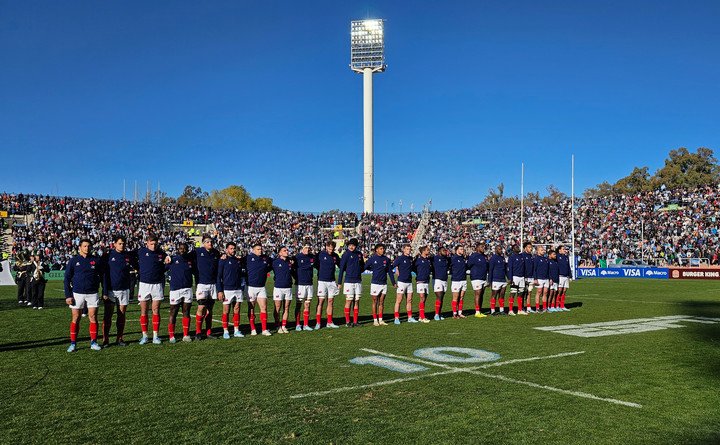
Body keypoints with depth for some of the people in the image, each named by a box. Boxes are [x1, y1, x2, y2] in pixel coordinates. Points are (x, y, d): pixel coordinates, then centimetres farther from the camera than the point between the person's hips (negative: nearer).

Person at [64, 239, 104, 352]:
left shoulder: (96, 260, 5)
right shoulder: (73, 261, 2)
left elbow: (102, 276, 11)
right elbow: (67, 278, 2)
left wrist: (105, 292, 7)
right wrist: (68, 295, -5)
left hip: (92, 293, 1)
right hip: (77, 293, -1)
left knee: (93, 317, 0)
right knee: (75, 319, 2)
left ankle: (93, 342, 8)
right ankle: (73, 343, 9)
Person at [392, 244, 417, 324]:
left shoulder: (411, 259, 10)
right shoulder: (400, 258, -8)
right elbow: (391, 267, -12)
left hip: (409, 282, 6)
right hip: (401, 281, -6)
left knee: (409, 300, 10)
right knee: (399, 300, -4)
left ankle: (410, 317, 16)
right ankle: (396, 318, -2)